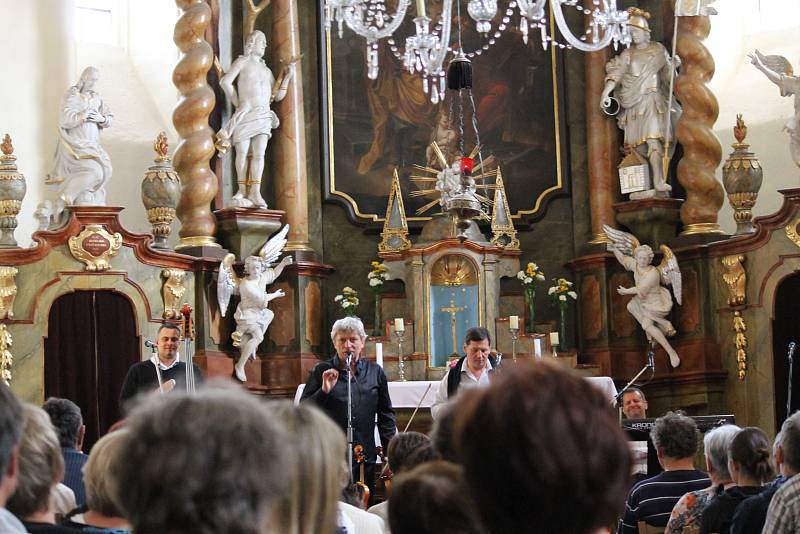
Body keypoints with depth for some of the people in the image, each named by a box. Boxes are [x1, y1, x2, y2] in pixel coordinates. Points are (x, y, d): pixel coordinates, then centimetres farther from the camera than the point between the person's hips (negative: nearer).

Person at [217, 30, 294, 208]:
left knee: (259, 154, -7)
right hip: (246, 113, -4)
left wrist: (288, 76, 10)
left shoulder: (266, 69, 23)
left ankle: (255, 192, -11)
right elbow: (225, 81, -5)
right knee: (243, 153, -5)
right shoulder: (243, 61, 8)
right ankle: (242, 192, -1)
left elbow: (277, 95, 18)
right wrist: (236, 102, -2)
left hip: (264, 115, 4)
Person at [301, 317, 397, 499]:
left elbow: (386, 415, 14)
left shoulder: (375, 372, 10)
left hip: (366, 459, 2)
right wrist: (324, 391, -14)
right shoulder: (321, 372, 3)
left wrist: (390, 455, 9)